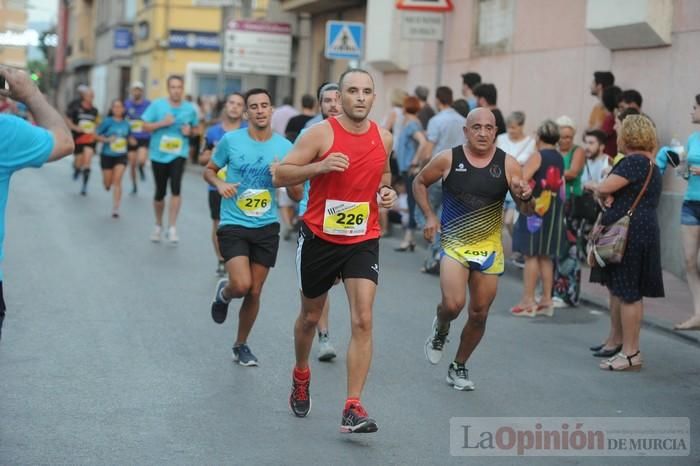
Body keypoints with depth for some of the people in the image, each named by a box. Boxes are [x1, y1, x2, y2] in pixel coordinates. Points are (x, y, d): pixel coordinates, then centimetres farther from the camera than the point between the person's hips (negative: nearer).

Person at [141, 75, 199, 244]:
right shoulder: (157, 105, -3)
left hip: (179, 154, 0)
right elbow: (145, 126, -2)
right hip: (158, 154, 1)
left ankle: (172, 228, -14)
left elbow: (195, 128, 16)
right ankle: (158, 226, 31)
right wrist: (162, 123, -16)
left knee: (175, 188, -19)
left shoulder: (190, 108, 2)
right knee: (160, 192, 10)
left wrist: (189, 130, -6)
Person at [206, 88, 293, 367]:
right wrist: (219, 184, -13)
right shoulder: (231, 140, -6)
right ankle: (224, 293, 19)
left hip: (267, 228, 2)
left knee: (254, 291, 7)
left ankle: (241, 345, 28)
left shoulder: (284, 146, -1)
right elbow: (209, 170, 9)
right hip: (233, 225, -2)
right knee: (242, 284, -19)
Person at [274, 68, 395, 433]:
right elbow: (280, 175, -13)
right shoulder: (321, 133, -11)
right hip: (319, 238, -2)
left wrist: (386, 192, 2)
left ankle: (353, 408, -11)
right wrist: (320, 166, -27)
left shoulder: (383, 137, 2)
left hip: (363, 241, 2)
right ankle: (301, 376, 46)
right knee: (310, 315, 16)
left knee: (363, 320, -13)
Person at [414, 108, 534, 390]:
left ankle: (459, 367, 29)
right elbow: (419, 182, 9)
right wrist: (429, 216, -4)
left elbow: (526, 211, -1)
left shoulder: (507, 164, -4)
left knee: (479, 314, 7)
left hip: (489, 247, 2)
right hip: (454, 243, -2)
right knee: (453, 304, -21)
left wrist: (525, 197, -24)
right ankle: (440, 328, 16)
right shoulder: (448, 159, -7)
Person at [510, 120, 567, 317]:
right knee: (546, 257, 12)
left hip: (536, 210, -7)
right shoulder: (559, 158, 11)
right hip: (553, 212, 7)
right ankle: (546, 300, 15)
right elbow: (557, 183, 11)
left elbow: (521, 179, -20)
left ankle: (528, 301, -3)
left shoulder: (538, 156, -9)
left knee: (531, 255, -3)